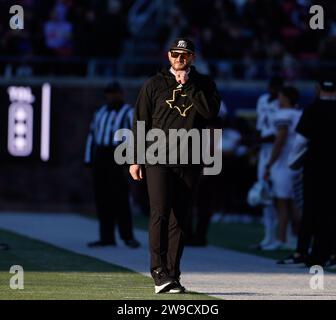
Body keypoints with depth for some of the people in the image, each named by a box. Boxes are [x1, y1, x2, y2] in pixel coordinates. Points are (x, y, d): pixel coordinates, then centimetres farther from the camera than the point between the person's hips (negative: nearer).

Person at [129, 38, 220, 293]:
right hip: (158, 159, -1)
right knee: (160, 213, -16)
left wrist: (188, 86, -8)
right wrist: (136, 159, 3)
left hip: (189, 162, 2)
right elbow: (140, 123, 9)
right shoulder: (155, 84, 9)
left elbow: (211, 111, -8)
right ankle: (159, 272, -18)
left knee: (180, 219, 2)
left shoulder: (204, 84, 11)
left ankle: (172, 276, 6)